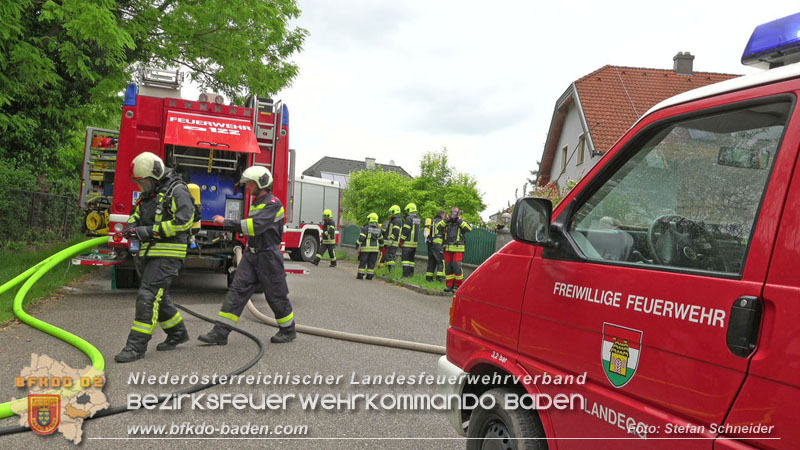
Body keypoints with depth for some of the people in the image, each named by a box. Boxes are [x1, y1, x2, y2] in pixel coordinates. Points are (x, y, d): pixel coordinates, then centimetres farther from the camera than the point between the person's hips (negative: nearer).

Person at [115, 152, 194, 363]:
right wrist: (132, 227, 0)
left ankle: (137, 345, -9)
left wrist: (148, 231, -20)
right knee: (158, 296, 16)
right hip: (151, 254, 9)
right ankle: (178, 332, 32)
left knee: (147, 296, -13)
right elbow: (137, 213, 25)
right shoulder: (149, 194, 17)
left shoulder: (177, 192, -11)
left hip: (168, 255, -9)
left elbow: (183, 221, -21)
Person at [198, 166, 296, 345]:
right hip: (251, 255, 8)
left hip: (268, 256, -8)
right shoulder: (256, 202, 15)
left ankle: (288, 330, 23)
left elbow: (255, 226, -27)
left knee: (275, 295, 4)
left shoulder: (273, 204, -15)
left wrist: (226, 222, -26)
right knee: (237, 290, -1)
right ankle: (220, 332, -2)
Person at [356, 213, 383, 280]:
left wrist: (357, 244, -5)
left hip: (366, 248, -4)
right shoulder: (378, 229, 9)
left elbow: (361, 238, -13)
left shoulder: (366, 228, -9)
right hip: (375, 248, 4)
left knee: (363, 262, 1)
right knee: (371, 263, 8)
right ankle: (370, 276, 7)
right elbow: (381, 239, 17)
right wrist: (381, 246, 30)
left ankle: (360, 275, 0)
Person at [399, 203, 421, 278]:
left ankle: (405, 274, -10)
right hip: (415, 242, 8)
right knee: (411, 258, 13)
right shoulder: (418, 218, 13)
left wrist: (401, 241, -8)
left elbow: (405, 231, -14)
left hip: (408, 243, -8)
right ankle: (411, 273, 15)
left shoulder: (409, 218, -11)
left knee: (405, 258, -6)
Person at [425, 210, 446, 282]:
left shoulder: (432, 221, 18)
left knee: (431, 261, 13)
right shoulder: (440, 221, -6)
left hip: (430, 243, 8)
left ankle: (428, 277, 13)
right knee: (441, 261, -5)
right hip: (437, 244, -8)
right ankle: (440, 277, -13)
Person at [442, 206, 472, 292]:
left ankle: (458, 285, -1)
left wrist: (459, 220, -9)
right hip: (448, 249, 4)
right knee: (448, 267, 4)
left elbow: (469, 229, -12)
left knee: (456, 266, -13)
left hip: (458, 249, -4)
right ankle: (449, 286, 11)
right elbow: (438, 227, 2)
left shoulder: (462, 223, 7)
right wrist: (446, 220, -2)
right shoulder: (447, 223, 16)